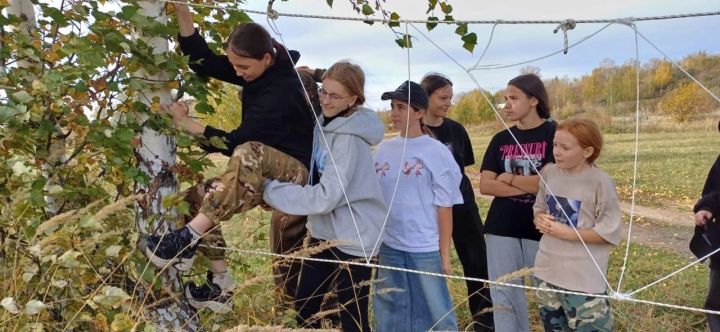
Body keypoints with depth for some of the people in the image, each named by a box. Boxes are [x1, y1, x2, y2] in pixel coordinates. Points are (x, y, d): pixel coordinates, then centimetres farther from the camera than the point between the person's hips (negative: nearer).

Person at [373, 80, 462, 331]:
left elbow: (444, 206, -6)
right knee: (389, 310, 15)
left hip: (425, 248, -4)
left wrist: (445, 253, -6)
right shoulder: (384, 149, 5)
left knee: (435, 310, 7)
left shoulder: (437, 152, -8)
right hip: (388, 246, 5)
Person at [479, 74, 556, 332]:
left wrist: (508, 178, -5)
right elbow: (485, 185, -2)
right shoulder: (501, 139, 8)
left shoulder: (554, 133, -5)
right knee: (504, 295, 9)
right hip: (501, 229, 4)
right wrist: (529, 185, -11)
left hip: (541, 228, -4)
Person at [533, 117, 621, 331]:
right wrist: (540, 219, -6)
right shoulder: (549, 173, 2)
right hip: (547, 271, 6)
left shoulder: (599, 182, -15)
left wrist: (568, 233, -18)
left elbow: (611, 233, -14)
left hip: (583, 279, -6)